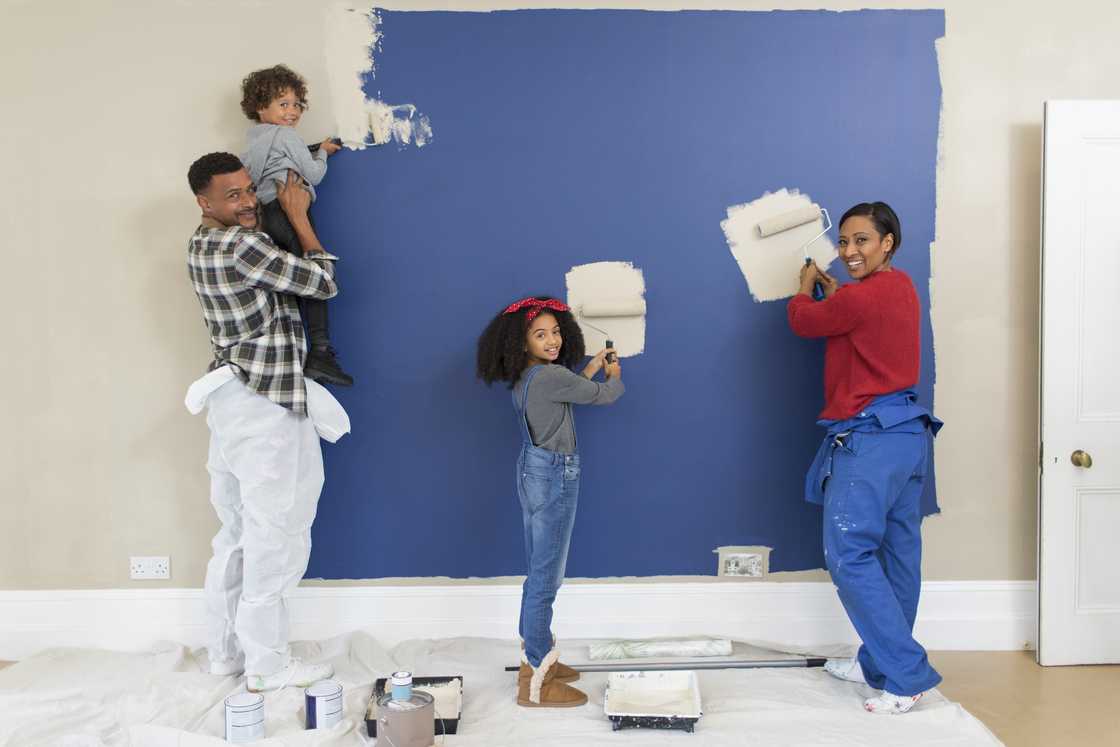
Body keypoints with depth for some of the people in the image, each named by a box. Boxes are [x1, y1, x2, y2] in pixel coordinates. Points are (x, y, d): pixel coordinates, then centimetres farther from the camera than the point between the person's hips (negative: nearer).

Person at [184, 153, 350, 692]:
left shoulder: (204, 244, 11)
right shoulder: (240, 246, -19)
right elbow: (323, 283, -14)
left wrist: (302, 158, 23)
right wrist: (298, 215, -5)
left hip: (232, 398, 10)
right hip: (265, 404, -10)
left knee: (236, 533, 16)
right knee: (276, 536, -1)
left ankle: (226, 651, 26)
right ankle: (267, 663, 7)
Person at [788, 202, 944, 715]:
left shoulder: (862, 296, -16)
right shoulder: (900, 288, 14)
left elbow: (803, 321, 0)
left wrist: (807, 285, 17)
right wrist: (833, 291, 22)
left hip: (871, 436, -10)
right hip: (907, 433, 10)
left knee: (849, 554, -9)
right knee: (897, 553, 12)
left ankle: (906, 674, -8)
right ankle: (881, 663, 24)